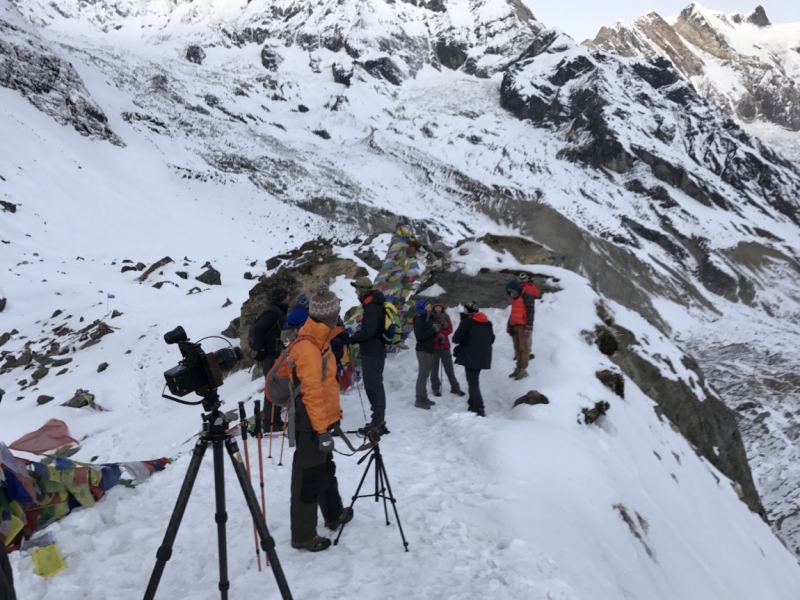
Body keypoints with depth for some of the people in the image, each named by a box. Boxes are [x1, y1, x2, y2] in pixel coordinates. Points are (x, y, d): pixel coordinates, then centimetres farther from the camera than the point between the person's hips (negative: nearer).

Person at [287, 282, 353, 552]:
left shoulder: (317, 340, 8)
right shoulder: (309, 347, -24)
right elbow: (312, 393, -26)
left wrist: (329, 419, 22)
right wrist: (322, 429, -23)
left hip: (319, 419, 10)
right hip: (310, 424, -10)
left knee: (325, 470, 24)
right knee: (308, 478, 0)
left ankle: (335, 514, 41)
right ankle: (303, 536, 11)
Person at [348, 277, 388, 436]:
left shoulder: (371, 306, -17)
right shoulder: (374, 304, 14)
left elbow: (368, 330, -25)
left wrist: (352, 339, -13)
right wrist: (356, 338, 11)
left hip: (372, 351, -10)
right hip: (375, 350, 10)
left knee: (372, 385, -9)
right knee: (374, 385, 13)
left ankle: (377, 420, -7)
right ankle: (379, 420, 18)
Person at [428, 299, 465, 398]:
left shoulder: (446, 316, 5)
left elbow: (450, 329, 3)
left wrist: (442, 334, -14)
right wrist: (438, 337, -21)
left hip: (445, 345, 4)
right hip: (433, 346, -3)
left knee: (449, 367, 9)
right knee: (434, 368, 3)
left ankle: (455, 387, 16)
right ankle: (436, 389, 13)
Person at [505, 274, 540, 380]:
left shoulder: (526, 296, -7)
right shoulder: (514, 298, 20)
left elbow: (530, 312, -12)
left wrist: (529, 326, -18)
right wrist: (509, 325, 25)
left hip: (523, 326, -8)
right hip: (515, 325, 8)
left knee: (523, 348, -7)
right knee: (517, 348, 9)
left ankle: (523, 370, -7)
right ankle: (518, 368, 14)